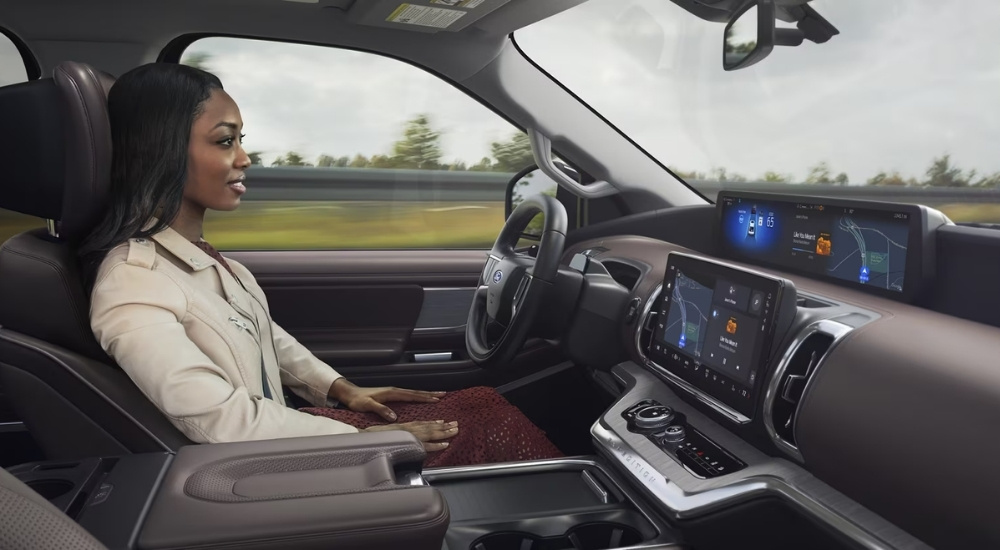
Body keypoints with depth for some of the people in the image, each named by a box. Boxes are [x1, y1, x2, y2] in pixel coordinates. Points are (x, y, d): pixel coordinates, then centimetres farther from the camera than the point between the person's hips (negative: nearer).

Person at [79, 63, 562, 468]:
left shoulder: (192, 252, 5)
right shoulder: (132, 286, -23)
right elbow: (226, 424, -26)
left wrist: (342, 389, 4)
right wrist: (365, 438, -19)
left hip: (275, 432, 8)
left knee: (480, 407, -1)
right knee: (484, 420, -10)